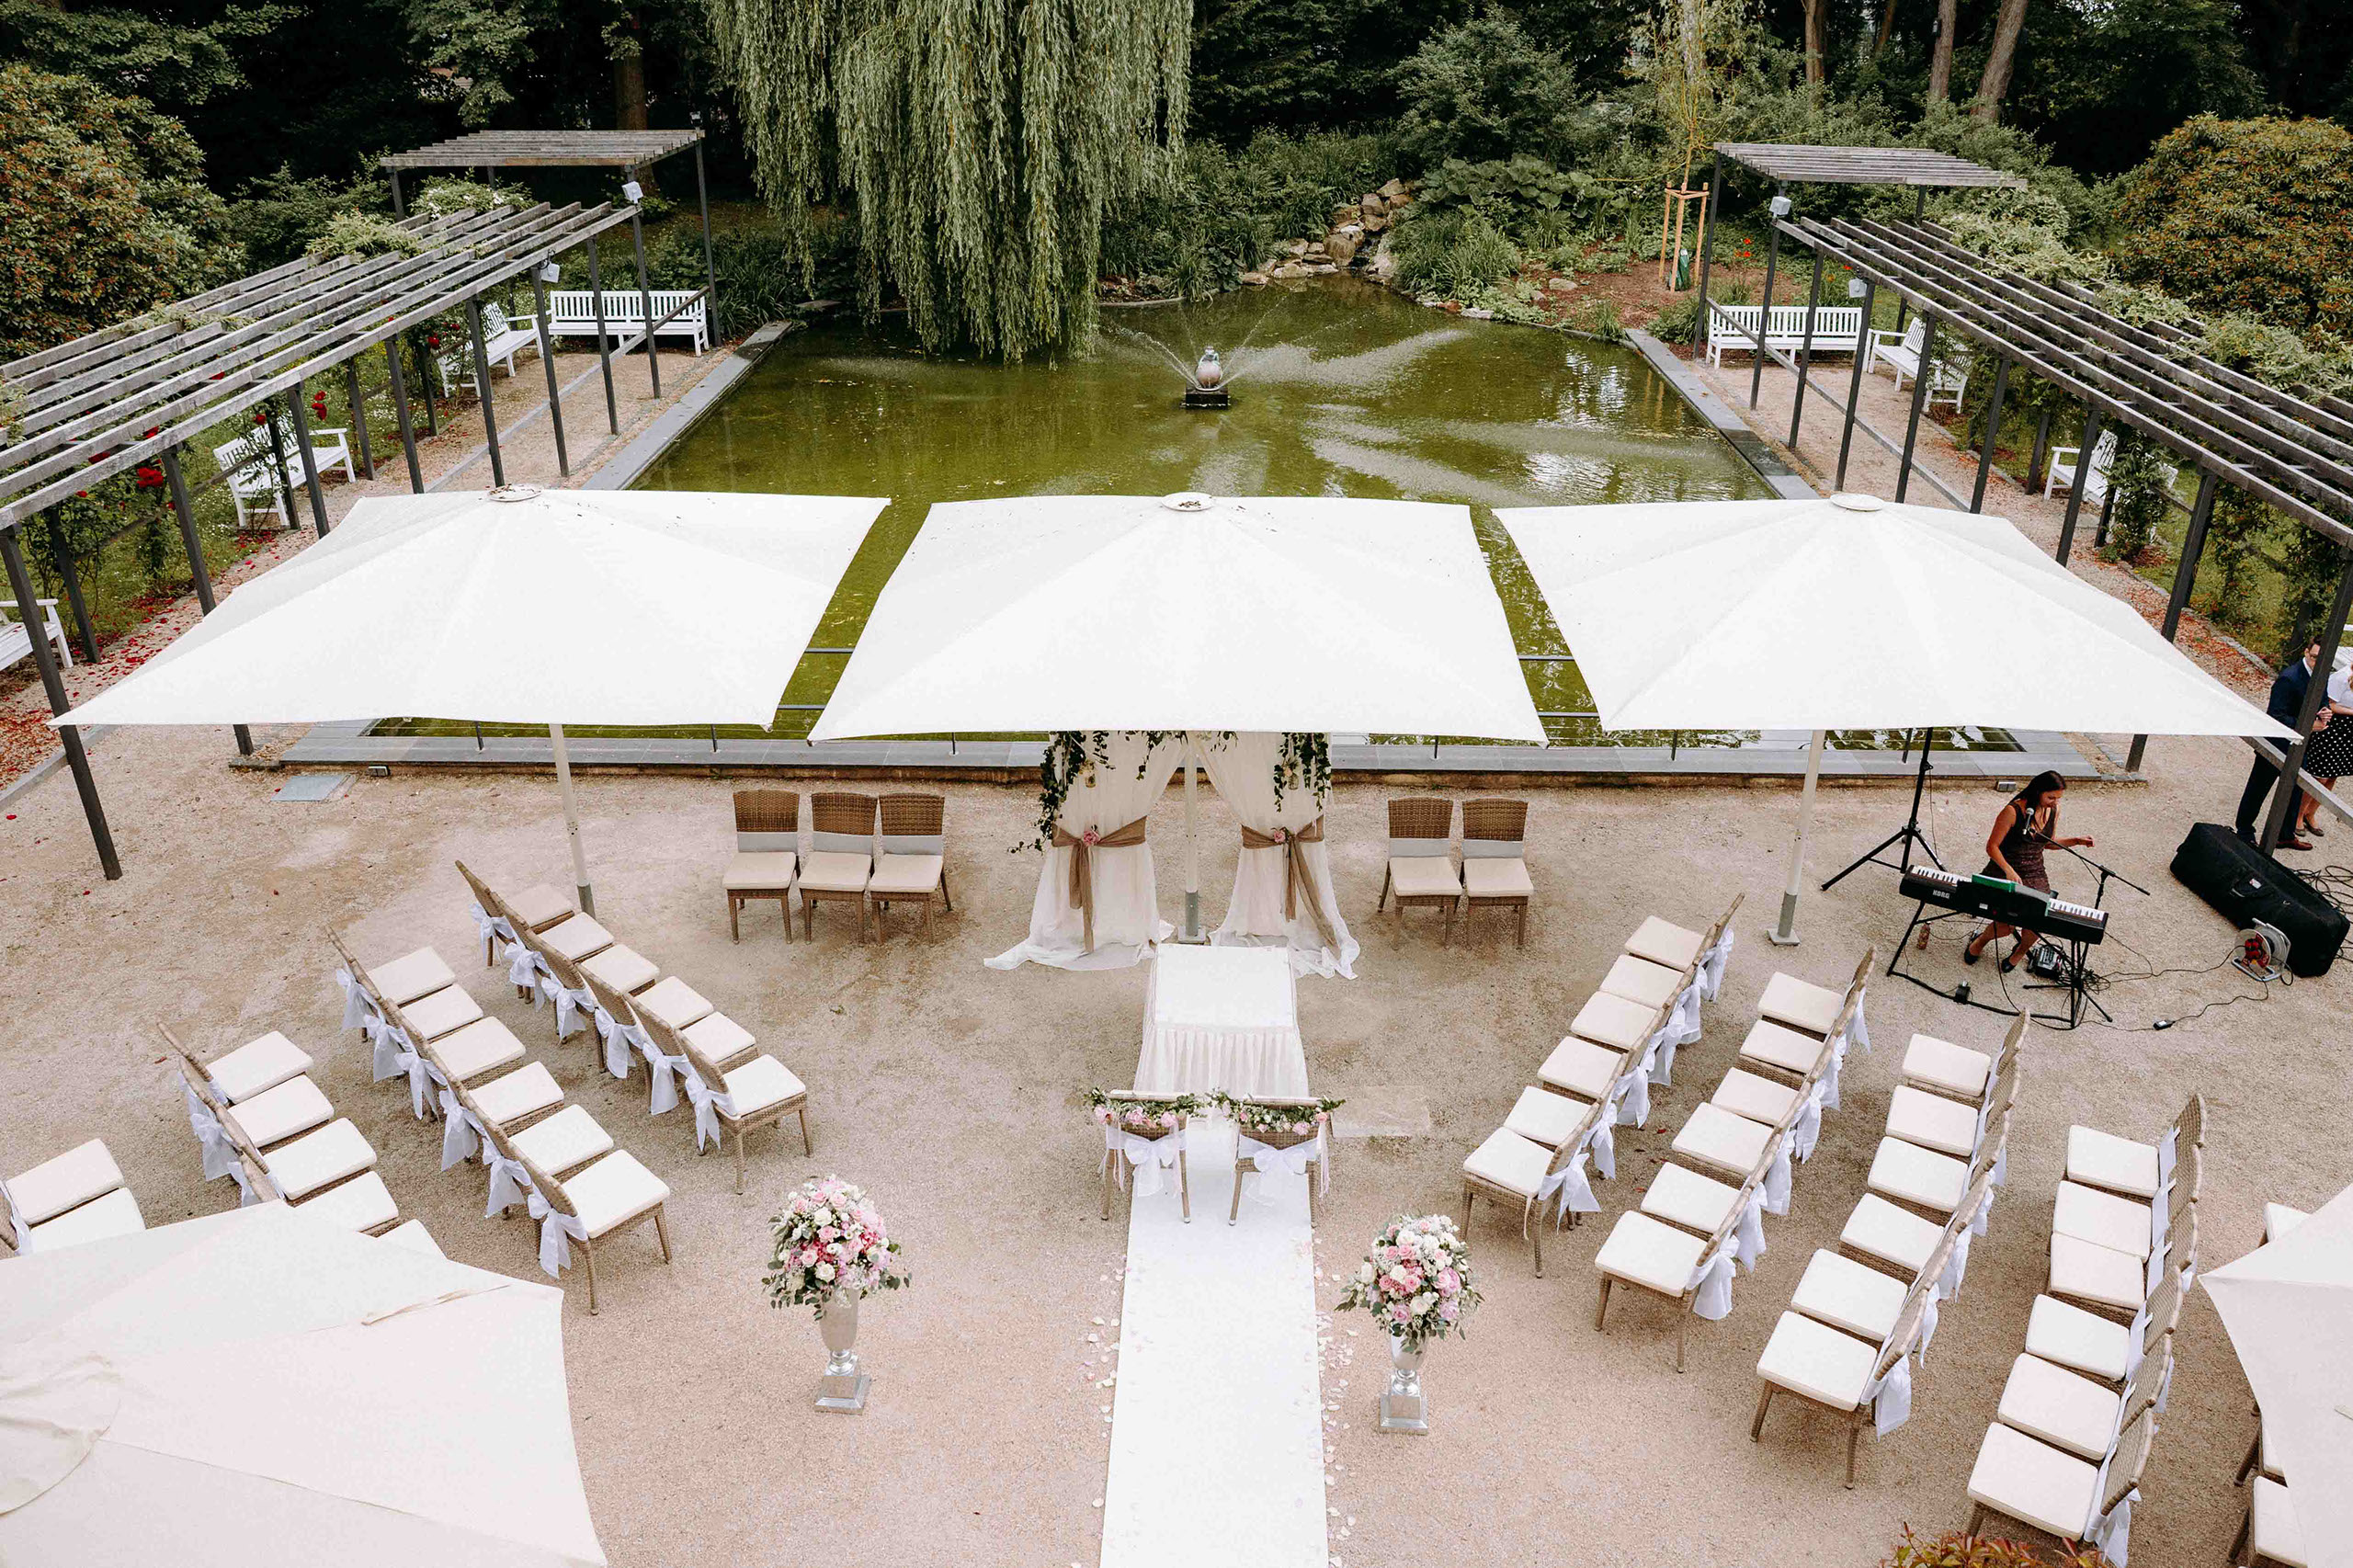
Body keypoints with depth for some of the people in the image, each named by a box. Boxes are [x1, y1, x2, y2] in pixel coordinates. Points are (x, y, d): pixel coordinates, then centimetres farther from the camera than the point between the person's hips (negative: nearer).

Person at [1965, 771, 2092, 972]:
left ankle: (2021, 950, 17)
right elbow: (1992, 846, -13)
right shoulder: (2013, 812, -16)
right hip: (2004, 872, -5)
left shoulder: (2053, 811, 4)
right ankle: (1980, 940, 14)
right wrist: (2009, 871, -27)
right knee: (2007, 924, -22)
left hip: (2035, 875, 5)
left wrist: (2076, 841, 4)